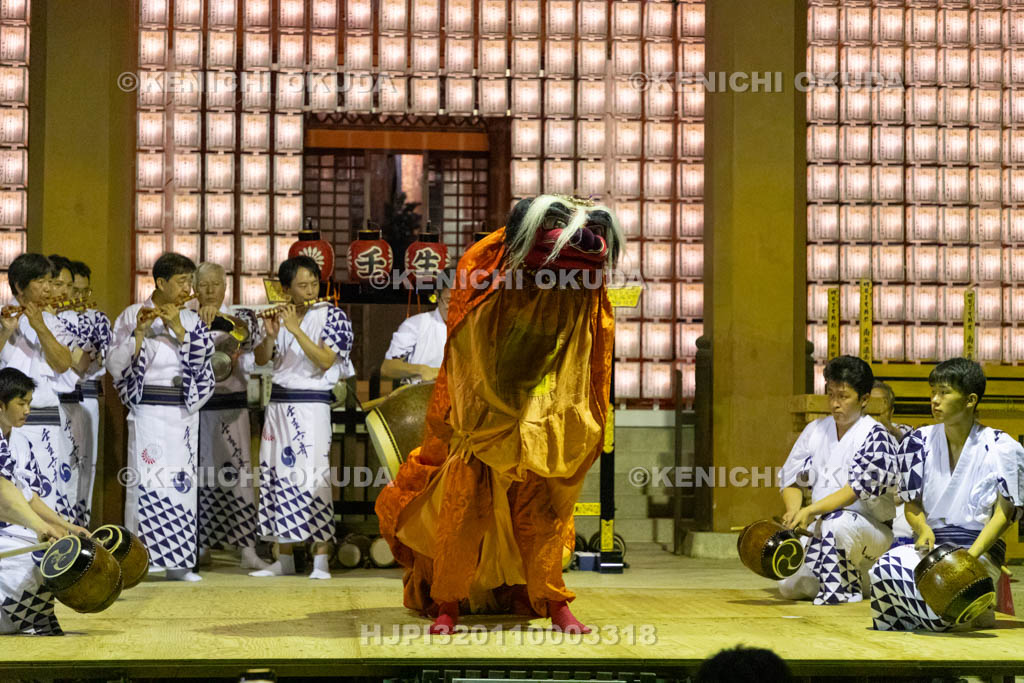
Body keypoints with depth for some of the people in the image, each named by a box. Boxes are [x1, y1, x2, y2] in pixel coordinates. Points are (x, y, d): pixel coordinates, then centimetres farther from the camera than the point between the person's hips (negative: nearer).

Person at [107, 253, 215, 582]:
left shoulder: (191, 319, 11)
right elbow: (116, 366, -8)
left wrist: (178, 329, -16)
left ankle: (177, 562, 9)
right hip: (149, 412, -4)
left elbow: (205, 352, -6)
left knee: (183, 481, 4)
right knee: (147, 481, -9)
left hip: (184, 413, 4)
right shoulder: (133, 315, -1)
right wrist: (139, 333, -19)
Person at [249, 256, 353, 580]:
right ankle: (284, 558, 11)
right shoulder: (281, 316, 11)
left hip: (311, 405, -5)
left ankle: (321, 560, -8)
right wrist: (270, 335, -10)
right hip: (278, 404, 5)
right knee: (278, 477, 5)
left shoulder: (332, 315, -1)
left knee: (312, 478, -10)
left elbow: (325, 361, -13)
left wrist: (295, 329, -17)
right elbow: (261, 360, 8)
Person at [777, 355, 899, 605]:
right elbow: (791, 479, 11)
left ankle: (844, 589, -15)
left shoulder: (876, 437, -8)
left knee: (837, 523, -39)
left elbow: (859, 489, -20)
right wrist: (794, 512, -11)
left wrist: (810, 511, -29)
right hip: (820, 527, 6)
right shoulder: (816, 430, 11)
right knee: (790, 586, -11)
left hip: (872, 529, -6)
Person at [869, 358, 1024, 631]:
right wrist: (923, 529, -11)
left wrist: (970, 556, -20)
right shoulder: (919, 442, 10)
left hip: (980, 549, -4)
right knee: (886, 568, -34)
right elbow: (912, 504, 13)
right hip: (931, 544, 4)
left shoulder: (1002, 449, 0)